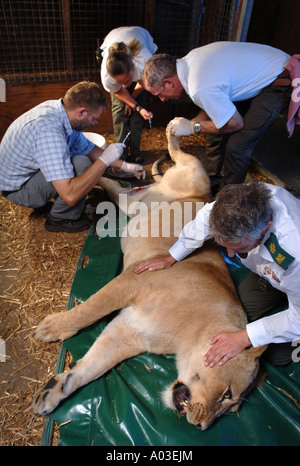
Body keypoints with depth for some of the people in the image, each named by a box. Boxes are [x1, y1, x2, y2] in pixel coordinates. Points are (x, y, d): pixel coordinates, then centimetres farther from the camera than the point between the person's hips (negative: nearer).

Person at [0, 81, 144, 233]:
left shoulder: (58, 107, -8)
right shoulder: (49, 131, -36)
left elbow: (88, 148, 6)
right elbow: (70, 195, -40)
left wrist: (124, 165, 4)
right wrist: (104, 160, -32)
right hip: (18, 188, -9)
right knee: (82, 164, -27)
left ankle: (43, 202, 15)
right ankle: (59, 219, -4)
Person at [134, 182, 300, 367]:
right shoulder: (242, 197, -36)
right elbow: (206, 218, -13)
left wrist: (244, 338, -31)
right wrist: (171, 257, -4)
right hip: (268, 272, 4)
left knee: (278, 356, -1)